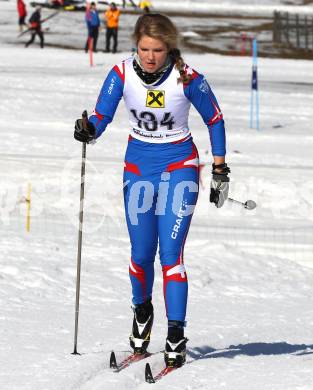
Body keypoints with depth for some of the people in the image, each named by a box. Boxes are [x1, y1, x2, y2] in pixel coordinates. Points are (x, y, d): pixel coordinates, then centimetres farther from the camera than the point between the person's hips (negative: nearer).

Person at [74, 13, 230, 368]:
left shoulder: (187, 78, -16)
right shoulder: (122, 74, -11)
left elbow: (214, 119, -2)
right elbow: (101, 116, -8)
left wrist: (220, 170, 0)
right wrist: (88, 129, -32)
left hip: (179, 166, -3)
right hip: (138, 166, 3)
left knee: (171, 252, -12)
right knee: (141, 253, 4)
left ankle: (176, 335, -10)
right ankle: (142, 310, 32)